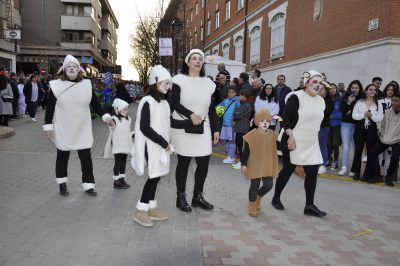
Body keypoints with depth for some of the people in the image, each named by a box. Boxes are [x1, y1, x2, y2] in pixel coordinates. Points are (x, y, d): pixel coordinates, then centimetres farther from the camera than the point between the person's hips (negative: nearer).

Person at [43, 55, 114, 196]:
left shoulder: (87, 85, 0)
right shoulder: (56, 85, -7)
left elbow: (95, 104, 5)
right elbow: (50, 108, -5)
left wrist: (105, 116, -6)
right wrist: (48, 126, -9)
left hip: (82, 130, 1)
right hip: (63, 130, -1)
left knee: (86, 157, 3)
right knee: (62, 156, 14)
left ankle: (88, 185, 14)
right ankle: (62, 183, 32)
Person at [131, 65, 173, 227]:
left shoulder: (164, 102, 11)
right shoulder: (147, 101, -14)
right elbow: (145, 128, -19)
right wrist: (163, 142, -17)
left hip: (161, 145, 8)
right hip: (151, 146, -8)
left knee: (156, 176, 11)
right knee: (154, 176, -6)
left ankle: (151, 208, 22)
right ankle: (140, 211, 7)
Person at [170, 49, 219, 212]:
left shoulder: (208, 83, 9)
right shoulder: (180, 80, -3)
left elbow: (211, 108, 11)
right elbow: (174, 103, -12)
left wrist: (215, 129, 9)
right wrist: (191, 115, -25)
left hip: (202, 128, 4)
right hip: (182, 127, -4)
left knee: (204, 162, 2)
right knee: (183, 162, 4)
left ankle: (198, 196, 21)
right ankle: (181, 198, 19)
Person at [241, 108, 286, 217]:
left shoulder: (272, 135, 2)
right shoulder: (251, 136, -12)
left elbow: (278, 146, 11)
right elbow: (246, 152, -9)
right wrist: (243, 164, -10)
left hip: (268, 167, 4)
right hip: (254, 166, -4)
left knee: (268, 185, 3)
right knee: (254, 186, 5)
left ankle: (258, 197, 33)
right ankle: (252, 206, 23)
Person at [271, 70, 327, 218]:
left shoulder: (321, 101, 9)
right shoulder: (296, 97, -12)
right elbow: (285, 118, -16)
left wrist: (313, 134, 18)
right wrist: (290, 136, -23)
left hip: (311, 144, 6)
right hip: (293, 141, -6)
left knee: (312, 173, 1)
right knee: (287, 171, 4)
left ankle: (309, 206, 11)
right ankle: (276, 198, 24)